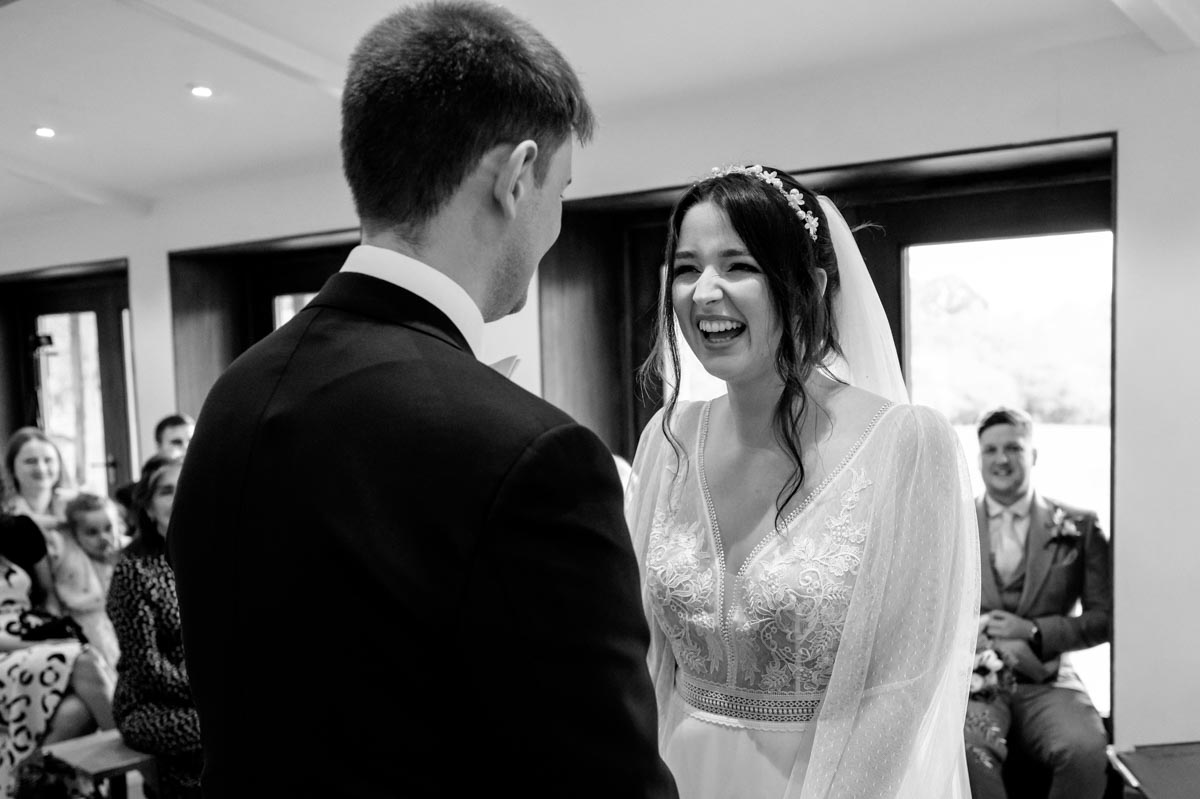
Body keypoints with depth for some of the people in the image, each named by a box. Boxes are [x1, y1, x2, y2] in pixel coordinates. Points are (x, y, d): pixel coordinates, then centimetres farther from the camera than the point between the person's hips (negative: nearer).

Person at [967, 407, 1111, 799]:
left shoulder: (1078, 527, 11)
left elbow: (1105, 617, 9)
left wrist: (1035, 632, -8)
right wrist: (988, 635, -12)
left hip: (1047, 682, 1)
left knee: (1087, 751, -31)